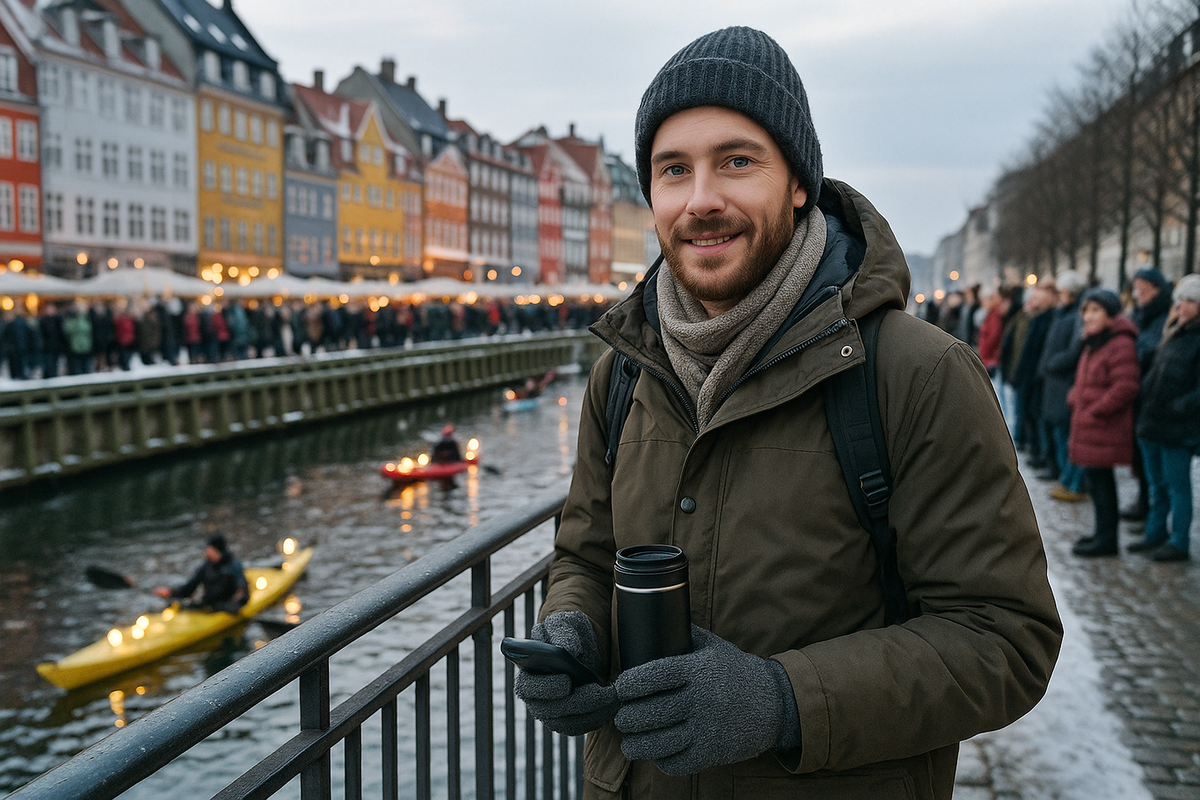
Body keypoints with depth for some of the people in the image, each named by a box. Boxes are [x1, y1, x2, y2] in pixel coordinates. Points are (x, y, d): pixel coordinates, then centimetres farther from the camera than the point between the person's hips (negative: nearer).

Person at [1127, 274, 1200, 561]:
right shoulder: (1173, 334, 14)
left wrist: (1176, 408, -23)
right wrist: (1146, 392, 10)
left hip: (1177, 429, -8)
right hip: (1152, 423, 8)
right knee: (1157, 483, 19)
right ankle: (1155, 533, 31)